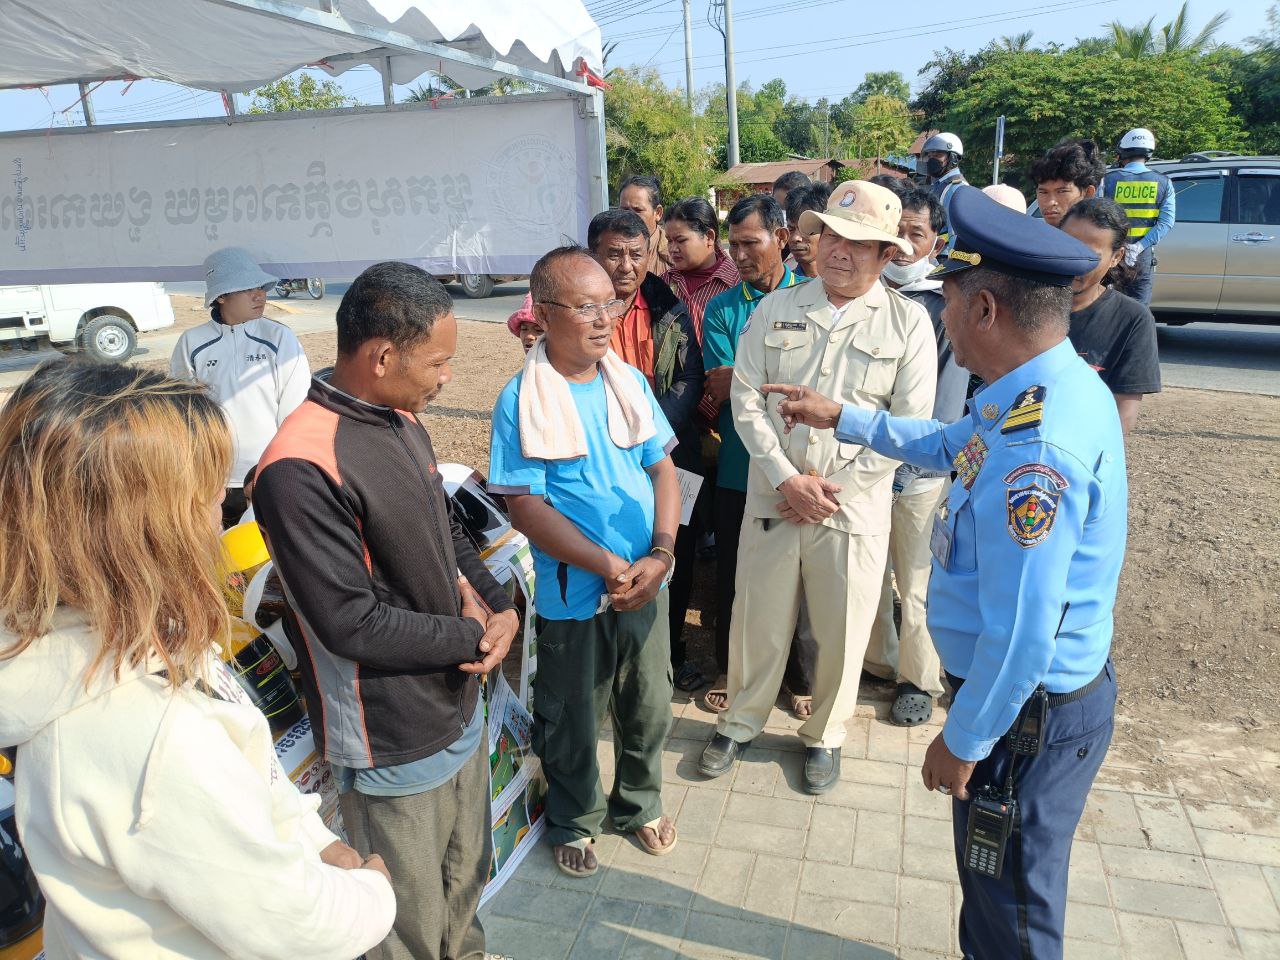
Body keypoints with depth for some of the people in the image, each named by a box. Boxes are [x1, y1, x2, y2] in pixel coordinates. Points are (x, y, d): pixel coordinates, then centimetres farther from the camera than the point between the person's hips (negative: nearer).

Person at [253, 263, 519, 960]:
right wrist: (474, 638, -14)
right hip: (395, 749, -8)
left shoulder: (402, 421, 2)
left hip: (461, 711, 8)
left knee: (467, 883, 27)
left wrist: (501, 608, -4)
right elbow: (351, 624, -25)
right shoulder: (301, 468, -26)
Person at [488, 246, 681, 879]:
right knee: (572, 722, 15)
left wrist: (660, 555, -13)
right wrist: (609, 566, -22)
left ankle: (639, 803, 46)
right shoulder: (521, 400, -14)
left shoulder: (630, 382, 1)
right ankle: (574, 821, 42)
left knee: (648, 708, 20)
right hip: (573, 595, -4)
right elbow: (525, 506, -17)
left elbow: (663, 470, 2)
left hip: (647, 583, 4)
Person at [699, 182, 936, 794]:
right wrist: (788, 479, -11)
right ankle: (740, 723, 36)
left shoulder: (908, 322, -2)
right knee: (757, 621, 12)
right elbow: (746, 399, -1)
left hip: (855, 509, -1)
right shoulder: (776, 309, 4)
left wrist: (834, 487, -11)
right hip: (772, 497, 2)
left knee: (841, 633, 11)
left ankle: (824, 737, 36)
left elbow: (909, 424, -7)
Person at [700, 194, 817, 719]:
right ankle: (730, 669, 34)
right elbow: (717, 390, -9)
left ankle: (801, 677, 32)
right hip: (739, 466, 1)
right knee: (732, 573, 13)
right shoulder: (722, 308, 2)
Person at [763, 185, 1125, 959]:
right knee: (1000, 878, 29)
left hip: (1030, 713, -9)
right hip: (1058, 687, 9)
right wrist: (840, 417, 19)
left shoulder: (1036, 446, -34)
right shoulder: (1047, 389, -1)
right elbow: (946, 447, 18)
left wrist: (962, 740, -17)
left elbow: (1020, 634, -31)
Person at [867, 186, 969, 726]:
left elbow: (950, 389, -11)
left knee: (916, 585, 8)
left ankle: (918, 679, 27)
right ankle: (875, 662, 34)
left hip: (919, 469, -3)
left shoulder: (948, 305, -5)